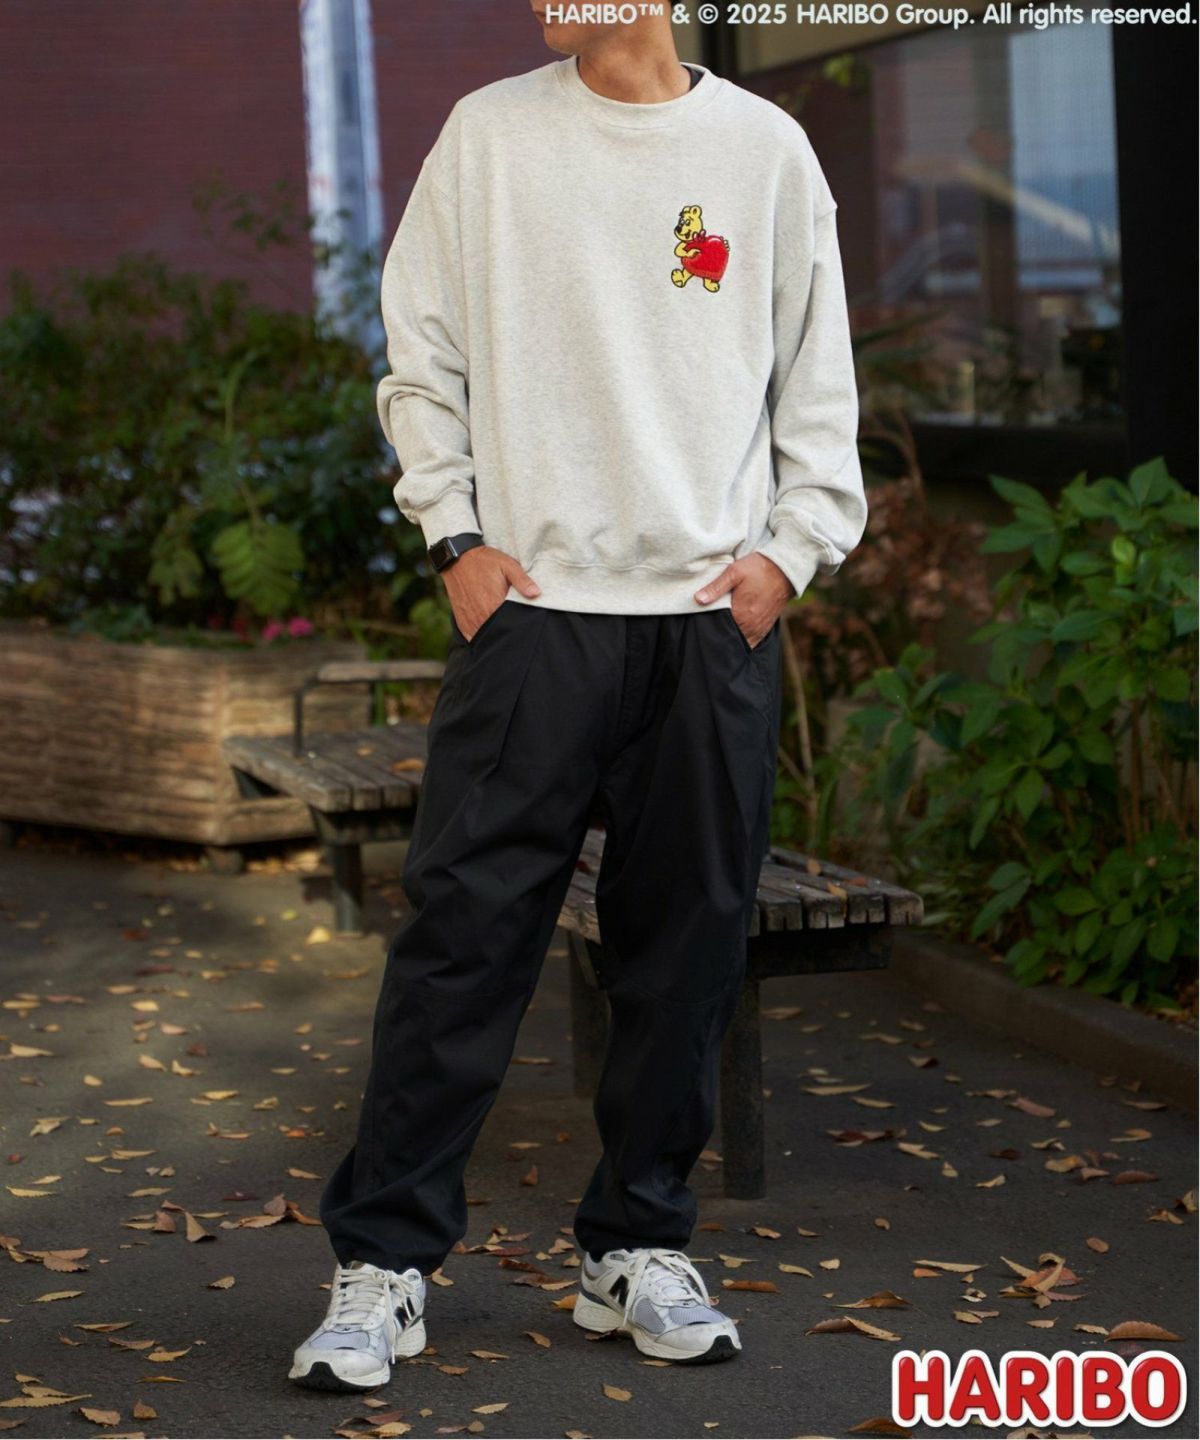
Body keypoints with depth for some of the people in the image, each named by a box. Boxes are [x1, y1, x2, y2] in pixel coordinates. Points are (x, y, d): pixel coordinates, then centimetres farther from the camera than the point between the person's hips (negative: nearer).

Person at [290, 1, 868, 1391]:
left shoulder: (766, 149, 8)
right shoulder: (489, 134, 6)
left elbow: (817, 378, 11)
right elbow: (421, 352, 8)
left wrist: (791, 547, 0)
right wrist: (454, 535, -1)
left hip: (716, 615, 2)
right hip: (532, 602, -1)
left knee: (687, 940, 5)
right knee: (466, 930, -6)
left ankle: (636, 1247, 18)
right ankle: (382, 1261, 1)